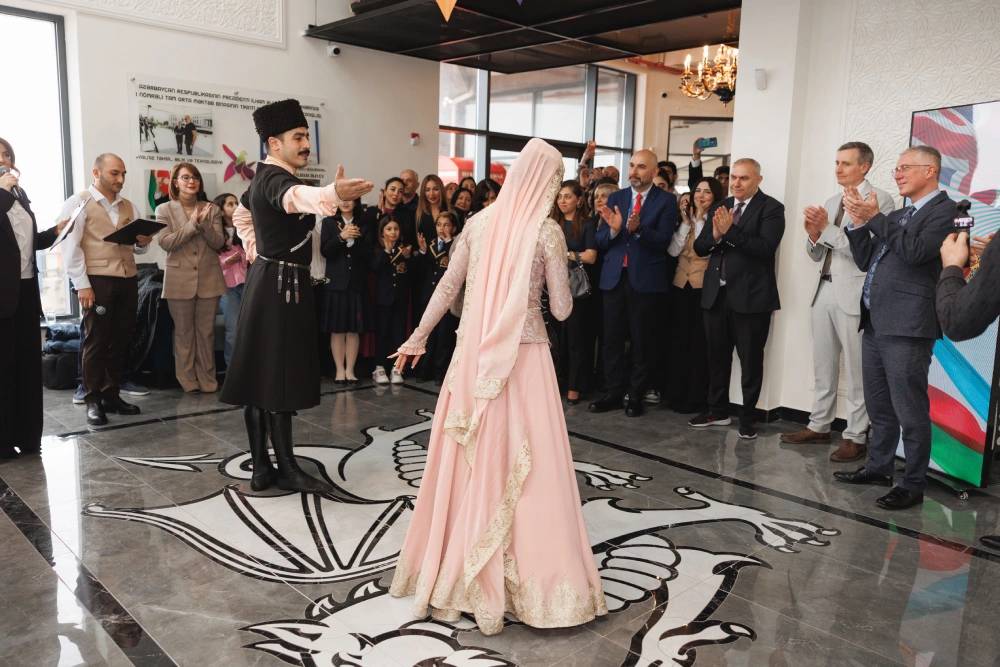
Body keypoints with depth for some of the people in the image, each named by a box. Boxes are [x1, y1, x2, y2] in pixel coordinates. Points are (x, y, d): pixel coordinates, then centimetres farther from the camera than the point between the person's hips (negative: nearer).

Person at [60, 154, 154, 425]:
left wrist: (143, 242, -4)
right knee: (96, 341, 0)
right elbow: (71, 247, -8)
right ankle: (93, 401, 9)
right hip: (97, 281, -5)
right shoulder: (78, 203, -1)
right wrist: (82, 285, -15)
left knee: (119, 341, 9)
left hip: (127, 280, 5)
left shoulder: (127, 206, 16)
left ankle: (112, 395, 20)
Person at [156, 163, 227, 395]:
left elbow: (218, 243, -2)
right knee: (184, 332, 5)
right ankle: (188, 380, 12)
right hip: (180, 280, -1)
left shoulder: (212, 210, 7)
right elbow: (166, 243, -10)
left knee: (206, 332, 7)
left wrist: (205, 224, -18)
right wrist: (192, 225, -17)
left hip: (209, 278, 1)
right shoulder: (164, 210, 2)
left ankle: (207, 379, 14)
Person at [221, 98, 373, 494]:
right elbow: (295, 197, -41)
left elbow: (241, 214, 36)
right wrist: (332, 194, -60)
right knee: (278, 379, -5)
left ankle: (261, 468, 17)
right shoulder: (275, 178, -16)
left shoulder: (263, 178, 16)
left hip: (267, 281, 10)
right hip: (281, 287, -10)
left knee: (262, 377, 10)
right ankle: (286, 470, 3)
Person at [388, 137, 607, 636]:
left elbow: (447, 287, 8)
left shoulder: (479, 222, 4)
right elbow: (562, 309, -5)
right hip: (524, 357, -4)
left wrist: (419, 336, 19)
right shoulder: (547, 230, -7)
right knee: (525, 467, 4)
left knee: (469, 462, 13)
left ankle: (461, 574, 28)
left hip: (473, 356, 4)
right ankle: (528, 578, 12)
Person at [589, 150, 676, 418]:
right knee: (612, 338, 5)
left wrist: (639, 229, -28)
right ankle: (612, 393, 14)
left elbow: (663, 241, -12)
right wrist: (613, 229, -17)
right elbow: (601, 241, 3)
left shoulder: (666, 201, 0)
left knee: (641, 340, 4)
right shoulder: (615, 198, 10)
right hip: (614, 277, 3)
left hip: (645, 279, -3)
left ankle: (636, 395, 14)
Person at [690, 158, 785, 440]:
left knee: (750, 360, 4)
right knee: (717, 357, 14)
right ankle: (718, 411, 26)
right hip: (716, 293, 6)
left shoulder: (771, 208, -5)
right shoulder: (720, 207, 12)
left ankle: (748, 416, 15)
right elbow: (699, 247, 6)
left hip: (751, 296, -5)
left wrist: (730, 231, -22)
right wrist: (715, 235, -14)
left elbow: (766, 248, -20)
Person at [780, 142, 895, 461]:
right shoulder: (831, 203, 16)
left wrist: (826, 229, -15)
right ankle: (819, 426, 24)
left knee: (856, 370, -1)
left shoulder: (880, 199, -6)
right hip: (825, 290, 7)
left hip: (854, 294, -7)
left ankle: (856, 437, 8)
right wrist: (813, 234, -4)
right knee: (823, 366, 13)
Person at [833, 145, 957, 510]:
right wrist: (858, 222, 6)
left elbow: (915, 252, -19)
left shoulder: (944, 210, -5)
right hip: (875, 323, 9)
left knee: (910, 411, -3)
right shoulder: (896, 216, 20)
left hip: (907, 327, -8)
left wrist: (874, 217, -12)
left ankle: (913, 484, 7)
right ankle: (879, 466, 30)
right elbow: (865, 261, 18)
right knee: (879, 407, 17)